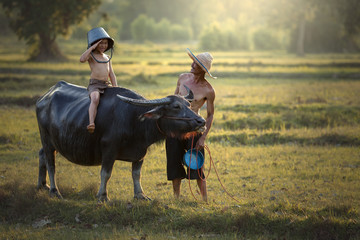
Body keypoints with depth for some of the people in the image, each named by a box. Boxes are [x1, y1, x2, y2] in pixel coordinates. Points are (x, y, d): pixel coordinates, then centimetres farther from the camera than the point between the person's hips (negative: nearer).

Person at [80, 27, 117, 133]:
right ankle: (91, 124, -50)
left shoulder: (107, 58, 21)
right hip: (94, 85, -7)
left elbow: (111, 74, 19)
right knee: (95, 99, -35)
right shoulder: (90, 55, 3)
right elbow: (82, 59, -21)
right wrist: (93, 47, -15)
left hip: (106, 85, 7)